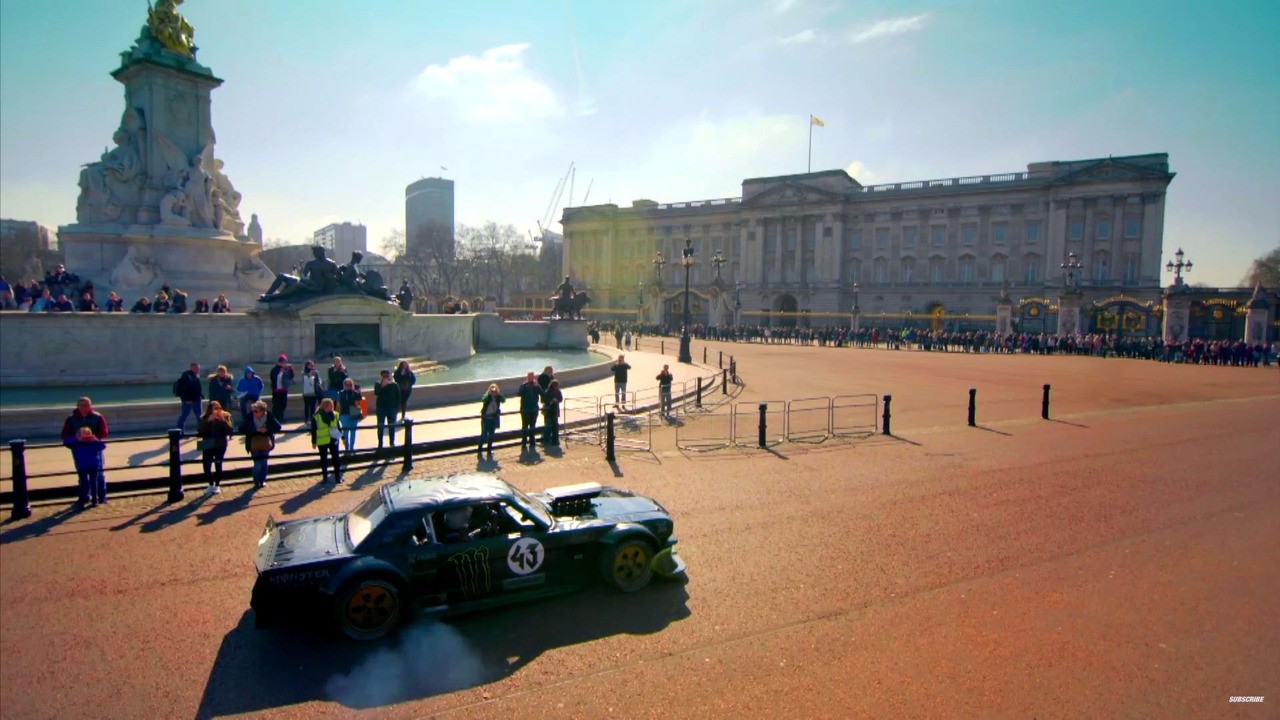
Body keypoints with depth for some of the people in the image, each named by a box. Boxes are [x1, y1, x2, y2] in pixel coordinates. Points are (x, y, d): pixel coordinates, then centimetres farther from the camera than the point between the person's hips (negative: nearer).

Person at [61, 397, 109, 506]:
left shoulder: (98, 417, 2)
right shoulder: (71, 419, 4)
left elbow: (104, 433, -4)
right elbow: (65, 436, 0)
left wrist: (95, 437, -25)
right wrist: (76, 437, -21)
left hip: (95, 447, -1)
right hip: (79, 449, 1)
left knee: (98, 472, 2)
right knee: (82, 473, 7)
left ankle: (101, 496, 10)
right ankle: (85, 497, 17)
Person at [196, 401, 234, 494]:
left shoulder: (225, 416, -3)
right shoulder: (204, 418, -2)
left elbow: (230, 431, -12)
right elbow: (199, 431, -15)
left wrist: (223, 420, -22)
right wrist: (208, 421, -23)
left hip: (220, 445, -1)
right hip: (208, 445, 1)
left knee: (218, 464, -5)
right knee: (206, 465, -3)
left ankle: (217, 486, 12)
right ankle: (211, 485, 19)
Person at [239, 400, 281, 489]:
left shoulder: (269, 417, -12)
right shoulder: (250, 417, -14)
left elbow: (278, 427, -8)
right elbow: (242, 429, -17)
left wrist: (267, 430, -23)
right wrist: (256, 429, -26)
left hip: (265, 444, 1)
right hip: (254, 444, -1)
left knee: (264, 463, 10)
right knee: (257, 464, -4)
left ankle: (262, 481, 28)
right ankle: (256, 482, 18)